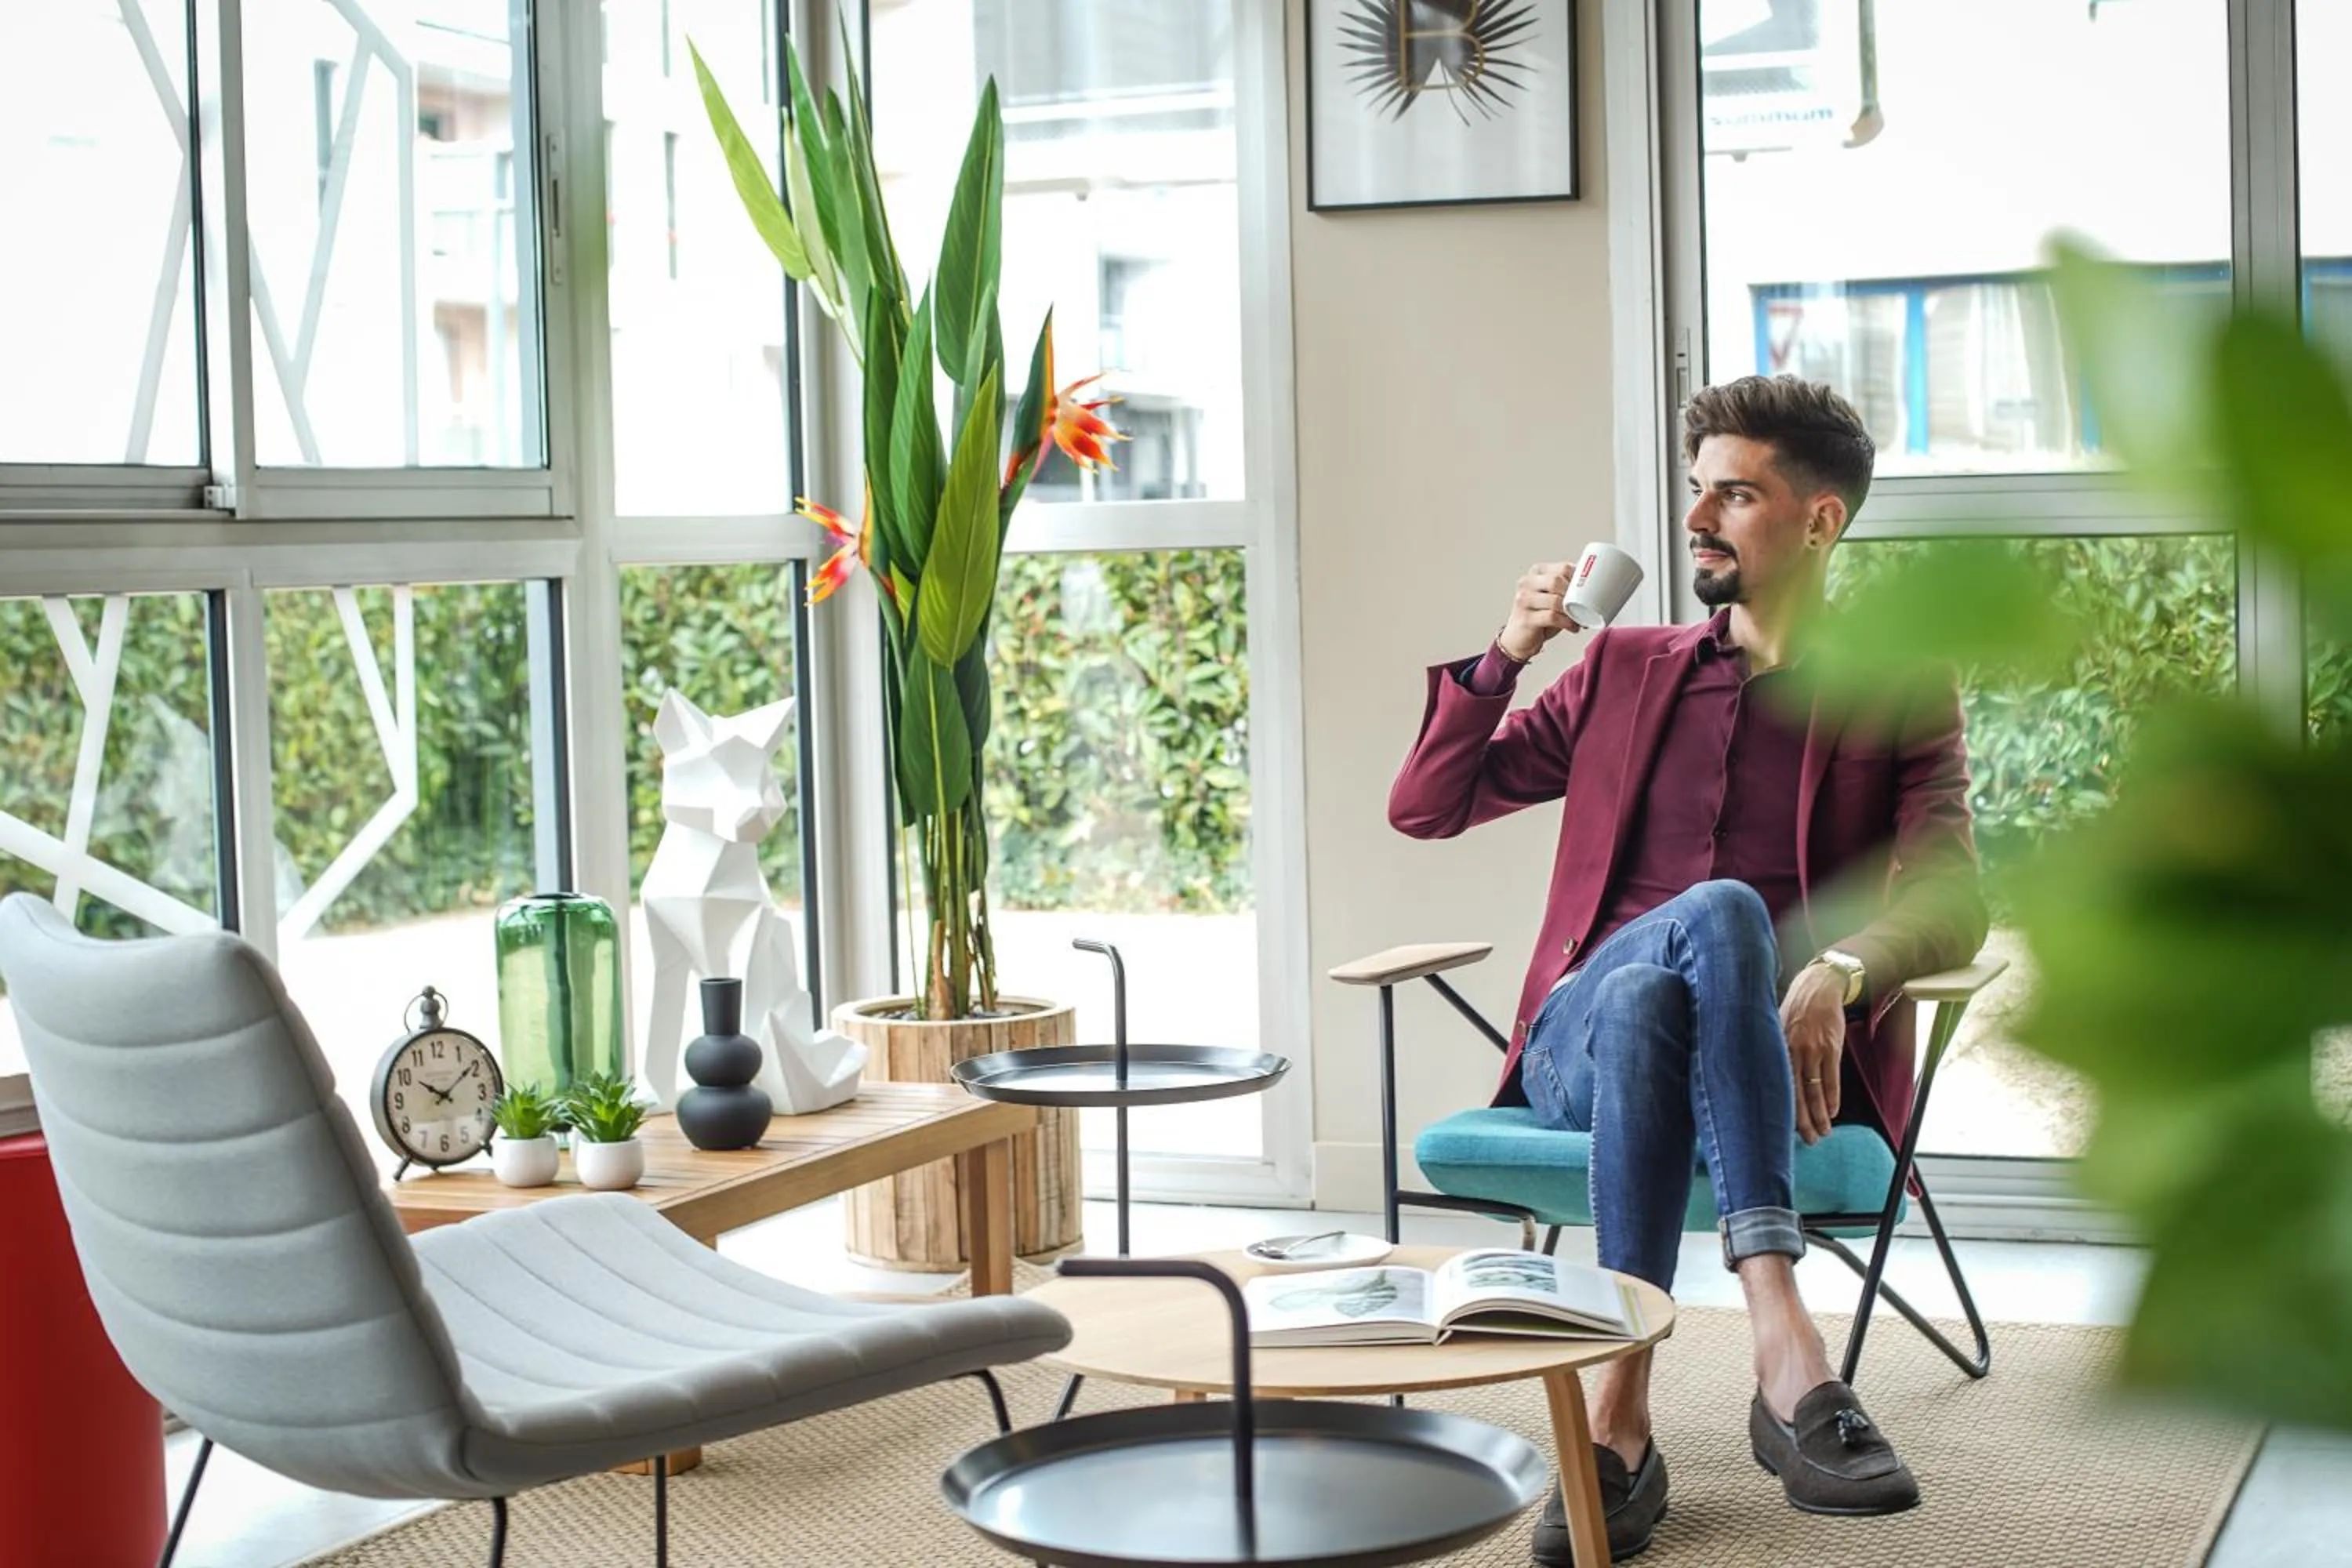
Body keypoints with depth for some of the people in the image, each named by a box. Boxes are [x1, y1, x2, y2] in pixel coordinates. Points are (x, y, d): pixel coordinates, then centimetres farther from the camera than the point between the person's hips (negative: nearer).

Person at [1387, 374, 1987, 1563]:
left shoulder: (1899, 693, 14)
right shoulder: (1626, 671, 22)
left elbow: (1950, 904, -2)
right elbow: (1425, 807, 21)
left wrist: (1839, 971, -25)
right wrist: (1507, 654, 6)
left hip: (1777, 1055, -2)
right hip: (1584, 1034, 2)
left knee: (1723, 918, -37)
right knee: (1717, 911, -34)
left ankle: (1620, 1416, -44)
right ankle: (1782, 1343, -45)